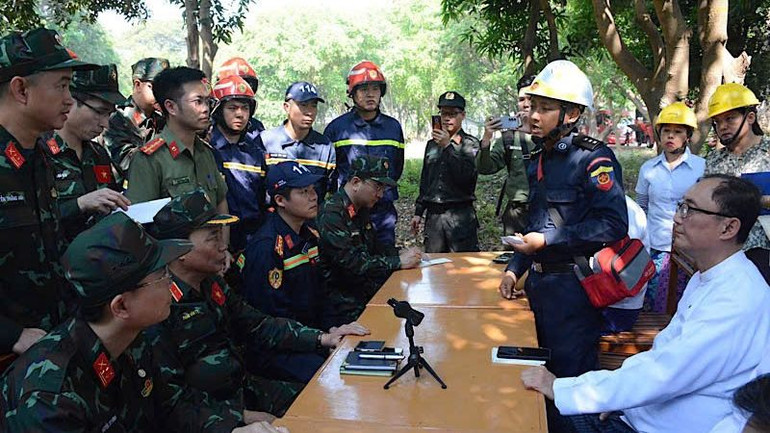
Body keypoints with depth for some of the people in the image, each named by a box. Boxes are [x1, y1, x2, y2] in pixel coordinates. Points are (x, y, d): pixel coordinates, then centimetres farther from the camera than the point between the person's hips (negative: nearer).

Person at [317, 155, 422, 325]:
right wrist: (398, 262, -20)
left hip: (367, 291, 9)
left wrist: (400, 253, 4)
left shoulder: (361, 210, 11)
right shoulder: (331, 214, -19)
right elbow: (351, 263, -25)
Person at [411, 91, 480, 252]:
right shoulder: (432, 144, 15)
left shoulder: (470, 143, 0)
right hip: (433, 214, 5)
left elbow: (467, 177, -16)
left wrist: (448, 147, -18)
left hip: (461, 215, -4)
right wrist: (418, 212, 18)